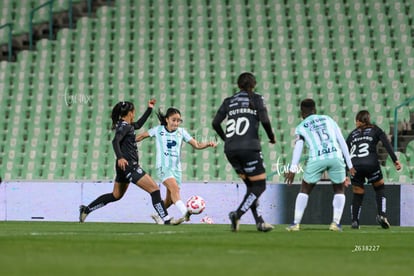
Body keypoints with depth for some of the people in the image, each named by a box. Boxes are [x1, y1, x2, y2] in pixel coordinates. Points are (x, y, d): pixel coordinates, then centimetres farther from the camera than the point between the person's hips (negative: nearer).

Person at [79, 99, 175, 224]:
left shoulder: (127, 125, 15)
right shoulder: (124, 126, -13)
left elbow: (138, 124, 35)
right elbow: (115, 141, -28)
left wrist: (149, 109, 33)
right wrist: (120, 157, -42)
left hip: (125, 166, 10)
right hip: (129, 166, -10)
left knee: (116, 195, 20)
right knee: (155, 189, -10)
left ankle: (86, 210, 22)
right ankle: (166, 219, -14)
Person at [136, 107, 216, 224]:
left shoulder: (181, 132, 8)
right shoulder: (158, 130, 3)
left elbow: (196, 145, 3)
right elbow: (143, 136, 15)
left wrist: (208, 144, -14)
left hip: (176, 168, 4)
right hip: (163, 166, -4)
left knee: (170, 199, 4)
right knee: (174, 187, -29)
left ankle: (158, 215, 30)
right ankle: (185, 213, -46)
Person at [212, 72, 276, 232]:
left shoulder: (228, 102, 14)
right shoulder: (256, 99, 4)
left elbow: (215, 123, 8)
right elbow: (264, 121, -8)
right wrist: (271, 137, 9)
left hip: (230, 150, 5)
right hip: (249, 147, -5)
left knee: (250, 185, 16)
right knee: (259, 185, 1)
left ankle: (259, 222, 9)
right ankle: (238, 214, -19)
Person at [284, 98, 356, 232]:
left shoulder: (301, 127, 16)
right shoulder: (328, 119, 23)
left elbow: (298, 147, 1)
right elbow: (342, 142, 19)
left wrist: (293, 169, -5)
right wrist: (350, 165, 21)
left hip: (316, 159, -1)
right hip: (335, 156, 1)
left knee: (305, 190, 17)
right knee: (339, 190, 20)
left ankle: (296, 223, 11)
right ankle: (336, 222, 7)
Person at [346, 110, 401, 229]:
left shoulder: (352, 134, 24)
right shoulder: (375, 130, 18)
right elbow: (387, 144, 2)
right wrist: (395, 160, -6)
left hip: (354, 165, 2)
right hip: (371, 164, -2)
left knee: (357, 194, 15)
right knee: (379, 188, 17)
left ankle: (354, 221, 3)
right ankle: (381, 215, -1)